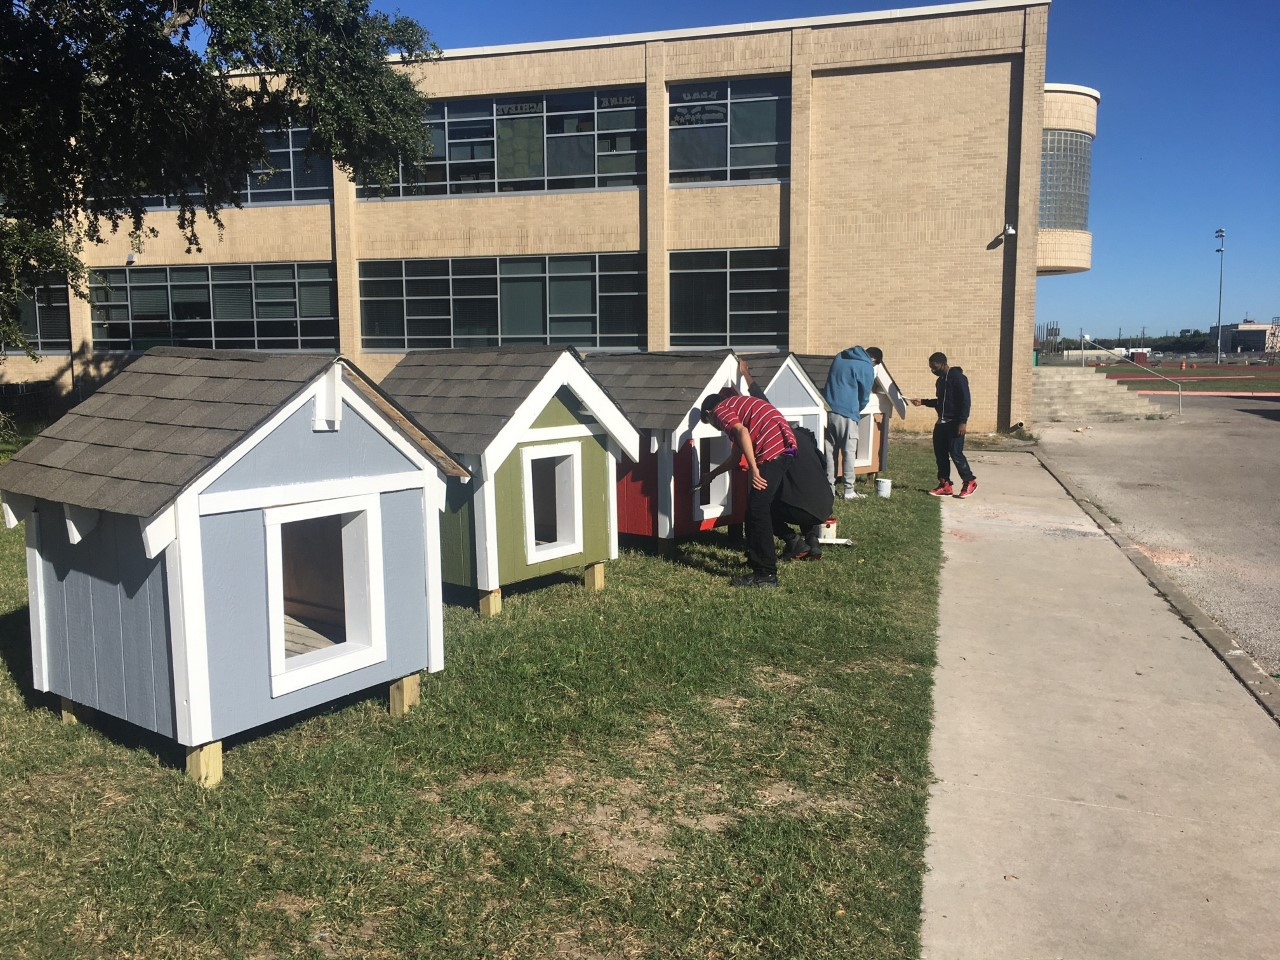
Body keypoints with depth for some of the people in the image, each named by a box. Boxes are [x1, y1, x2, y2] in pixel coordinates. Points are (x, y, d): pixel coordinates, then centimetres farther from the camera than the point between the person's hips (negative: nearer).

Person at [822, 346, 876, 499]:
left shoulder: (839, 357, 15)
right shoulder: (867, 367, -2)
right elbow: (864, 396, 3)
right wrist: (857, 411, 20)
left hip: (828, 410, 6)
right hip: (846, 413, -6)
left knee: (830, 450, 9)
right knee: (849, 451, 2)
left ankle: (830, 487, 11)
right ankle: (849, 490, 4)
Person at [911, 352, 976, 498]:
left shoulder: (957, 377, -12)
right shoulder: (940, 380, 15)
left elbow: (965, 401, -17)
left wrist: (963, 421, -22)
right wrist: (923, 402, 13)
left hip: (955, 423, -9)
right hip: (941, 422, 9)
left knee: (955, 453, -9)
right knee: (940, 454, 6)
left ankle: (969, 481, 6)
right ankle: (945, 484, 12)